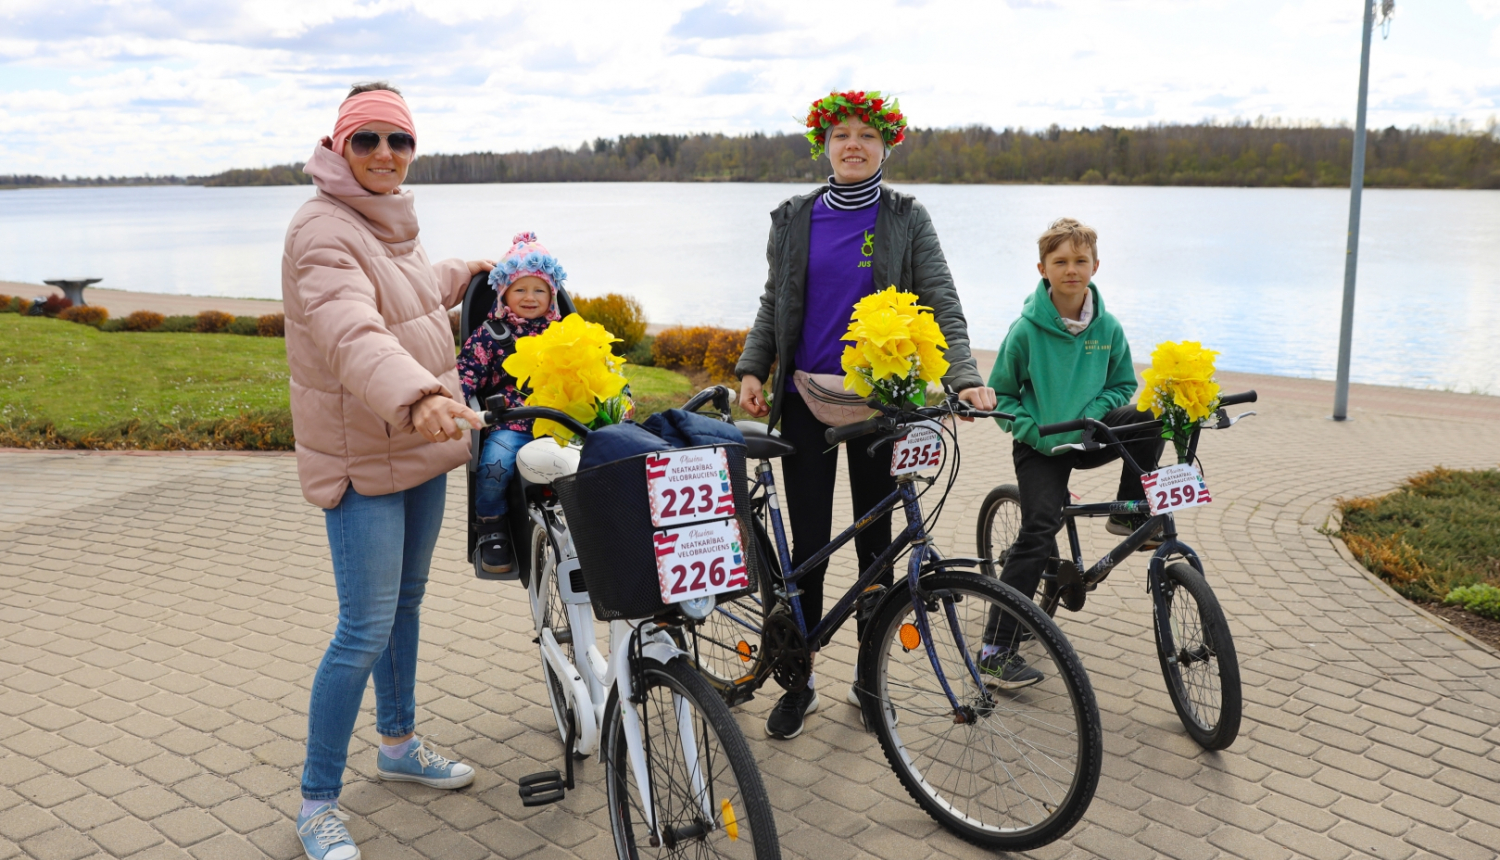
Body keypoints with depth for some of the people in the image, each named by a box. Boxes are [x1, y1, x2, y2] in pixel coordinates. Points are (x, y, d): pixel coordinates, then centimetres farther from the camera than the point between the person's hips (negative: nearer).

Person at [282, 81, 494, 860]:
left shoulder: (392, 220, 11)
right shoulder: (323, 228, -19)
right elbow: (352, 333, -37)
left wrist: (472, 271, 45)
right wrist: (417, 396, -54)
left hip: (420, 446, 9)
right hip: (361, 459, -9)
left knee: (407, 600, 20)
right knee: (366, 631, -7)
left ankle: (398, 743, 38)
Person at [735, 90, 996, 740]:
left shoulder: (907, 219, 2)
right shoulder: (794, 220, 7)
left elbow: (941, 305, -6)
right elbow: (773, 306, 13)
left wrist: (965, 378, -21)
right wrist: (752, 370, -2)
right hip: (806, 397, 1)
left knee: (875, 539, 7)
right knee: (808, 542, 2)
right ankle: (799, 682, 15)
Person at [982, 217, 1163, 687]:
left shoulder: (1107, 328, -3)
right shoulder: (1026, 330, -12)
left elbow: (1123, 384, 8)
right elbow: (1000, 393, -4)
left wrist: (1090, 415, -11)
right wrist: (1035, 432, -18)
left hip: (1088, 438, 3)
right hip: (1040, 447, -3)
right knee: (1039, 530, -19)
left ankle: (1130, 514, 1)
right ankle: (996, 649, -14)